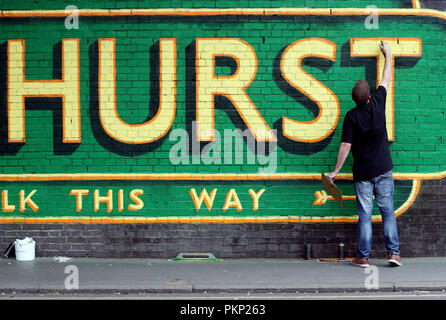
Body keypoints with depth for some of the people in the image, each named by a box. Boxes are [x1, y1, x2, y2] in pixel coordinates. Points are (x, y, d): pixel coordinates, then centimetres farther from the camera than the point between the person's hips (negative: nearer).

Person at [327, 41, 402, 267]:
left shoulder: (351, 117, -10)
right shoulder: (378, 104, -5)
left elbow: (346, 146, -11)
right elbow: (386, 79, 12)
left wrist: (336, 171, -4)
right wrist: (388, 55, 25)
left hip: (363, 173, -1)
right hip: (383, 170, 1)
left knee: (364, 215, 3)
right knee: (388, 211, 7)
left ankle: (363, 257, 5)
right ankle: (393, 253, 3)